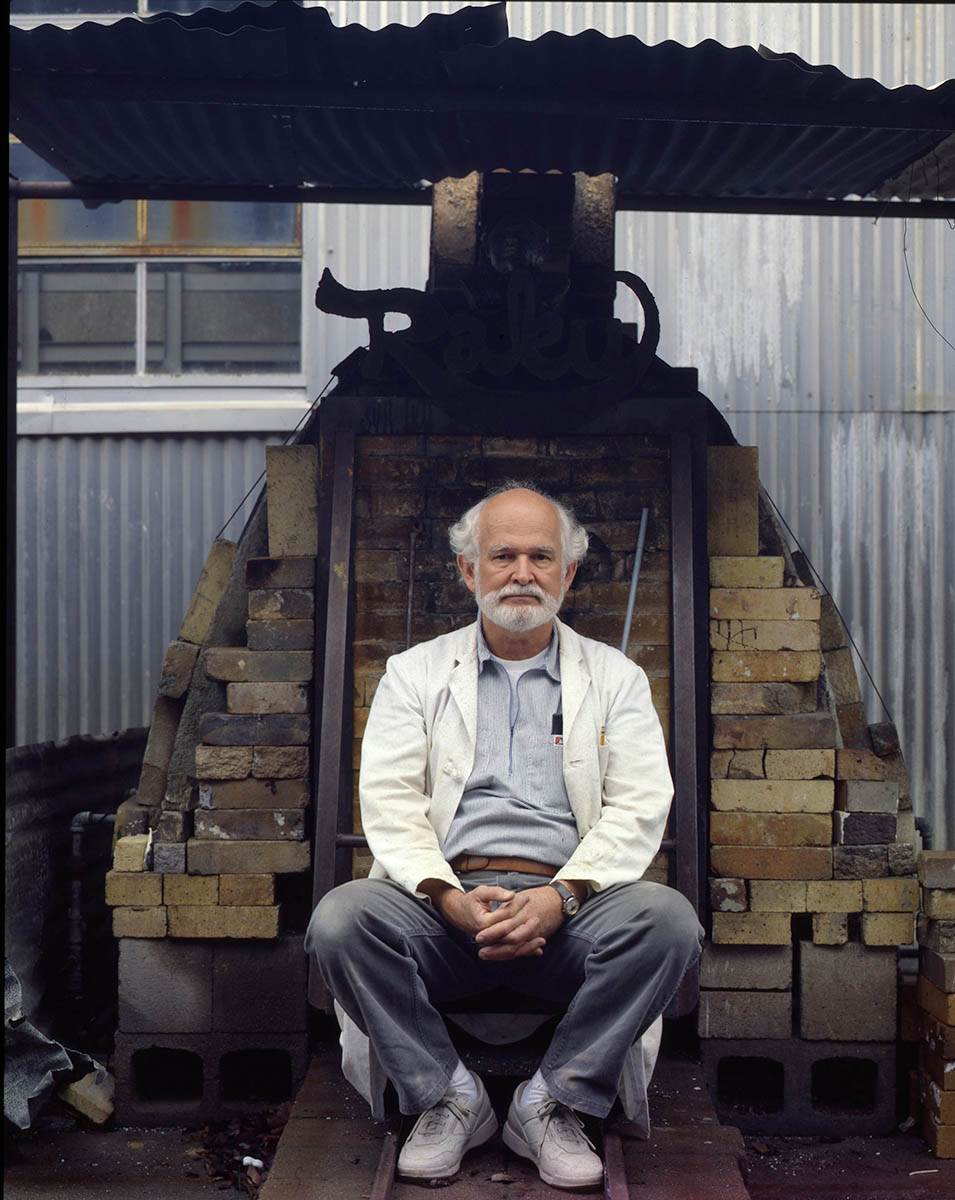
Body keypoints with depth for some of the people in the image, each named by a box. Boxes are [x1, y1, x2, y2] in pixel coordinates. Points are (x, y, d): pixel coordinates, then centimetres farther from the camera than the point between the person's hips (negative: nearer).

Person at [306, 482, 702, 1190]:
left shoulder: (615, 677, 15)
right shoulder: (416, 673, 16)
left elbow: (640, 807, 2)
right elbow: (388, 801, 3)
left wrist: (561, 896, -15)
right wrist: (449, 898, -15)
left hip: (569, 908, 0)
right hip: (445, 901, 0)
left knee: (667, 918, -29)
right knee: (341, 918, -28)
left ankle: (555, 1104, -11)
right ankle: (449, 1098, -7)